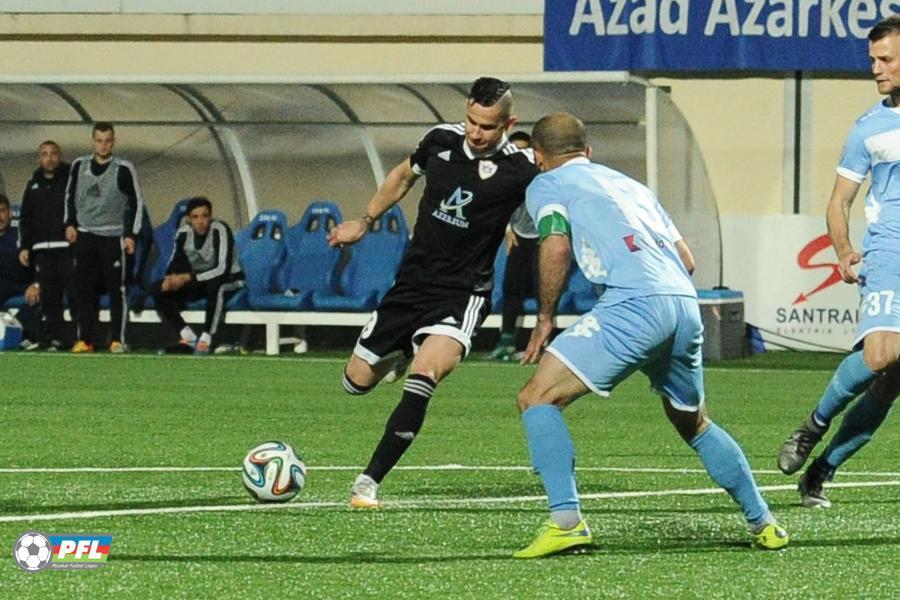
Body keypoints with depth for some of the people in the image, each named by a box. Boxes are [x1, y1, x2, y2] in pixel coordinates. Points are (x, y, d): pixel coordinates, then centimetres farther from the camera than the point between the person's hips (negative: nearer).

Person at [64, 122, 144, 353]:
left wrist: (131, 234, -6)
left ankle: (117, 340, -1)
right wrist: (70, 224, 9)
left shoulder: (123, 169, -5)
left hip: (113, 237, -4)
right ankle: (85, 340, 4)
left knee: (117, 289, -4)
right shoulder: (79, 166, 6)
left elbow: (136, 203, -1)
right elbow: (70, 196, 19)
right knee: (84, 289, 1)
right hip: (84, 236, 4)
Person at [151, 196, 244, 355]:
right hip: (198, 281, 6)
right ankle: (189, 338, -11)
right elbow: (174, 264, 2)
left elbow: (223, 269, -30)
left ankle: (206, 340, -33)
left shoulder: (220, 230, -23)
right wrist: (170, 279, -23)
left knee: (216, 286, -41)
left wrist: (188, 278, -34)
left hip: (230, 280, -6)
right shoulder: (183, 233, -7)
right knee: (158, 289, -13)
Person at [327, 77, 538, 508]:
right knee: (357, 381, 11)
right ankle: (400, 354, 48)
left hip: (462, 294, -5)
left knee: (425, 373, -31)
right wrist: (365, 221, 26)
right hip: (411, 283, 5)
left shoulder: (518, 169, -14)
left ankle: (369, 482, -25)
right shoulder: (442, 140, 0)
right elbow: (404, 174, 20)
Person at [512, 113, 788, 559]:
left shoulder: (547, 184, 14)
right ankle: (764, 524, 30)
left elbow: (556, 246, -4)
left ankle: (566, 520, -20)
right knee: (695, 425, 28)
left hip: (632, 305, -7)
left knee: (537, 399, -4)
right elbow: (686, 259, 26)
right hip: (686, 306, 7)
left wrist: (544, 318, 5)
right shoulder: (631, 185, 32)